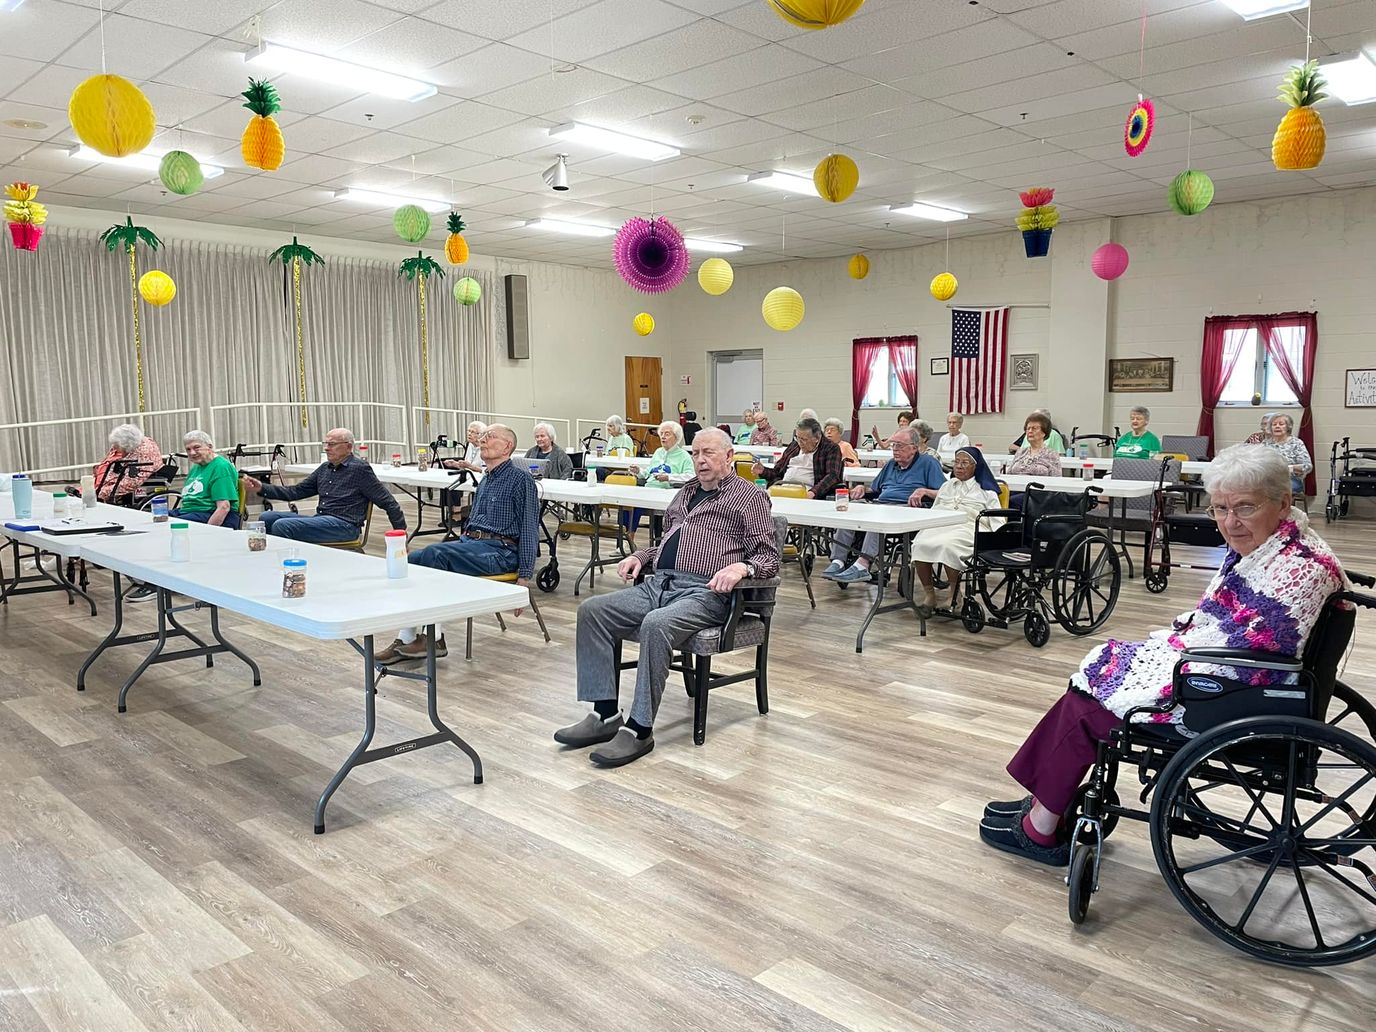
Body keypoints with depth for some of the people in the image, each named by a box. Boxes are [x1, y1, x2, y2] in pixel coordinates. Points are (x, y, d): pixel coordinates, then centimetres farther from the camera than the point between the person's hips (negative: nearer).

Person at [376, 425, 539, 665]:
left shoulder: (520, 479, -4)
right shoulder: (486, 481, 23)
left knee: (433, 554, -30)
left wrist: (524, 578, -14)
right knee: (411, 560, -15)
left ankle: (434, 637, -25)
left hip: (499, 549, -8)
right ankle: (407, 638, -20)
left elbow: (529, 529, -8)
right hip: (469, 542, 8)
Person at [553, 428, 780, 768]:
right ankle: (605, 714, -14)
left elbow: (769, 556, -1)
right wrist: (640, 557, 16)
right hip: (657, 583, 8)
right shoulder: (686, 492, 26)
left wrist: (741, 567, -22)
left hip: (702, 591, -7)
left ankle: (639, 728, -29)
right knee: (592, 611, -13)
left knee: (656, 624, -37)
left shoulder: (749, 496, 5)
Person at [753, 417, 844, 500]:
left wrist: (813, 492, -26)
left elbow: (832, 476, -10)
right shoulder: (793, 446, 24)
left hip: (806, 493, -5)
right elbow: (777, 473, 29)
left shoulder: (831, 449, 4)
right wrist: (763, 471, 7)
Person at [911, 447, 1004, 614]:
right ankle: (929, 595, -22)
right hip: (940, 525, 4)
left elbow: (997, 521, 11)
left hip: (968, 527, -4)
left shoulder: (986, 491, 20)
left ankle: (954, 595, -22)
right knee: (920, 544, -31)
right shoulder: (946, 486, 33)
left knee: (947, 545, -38)